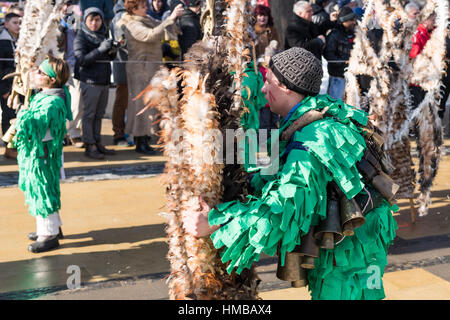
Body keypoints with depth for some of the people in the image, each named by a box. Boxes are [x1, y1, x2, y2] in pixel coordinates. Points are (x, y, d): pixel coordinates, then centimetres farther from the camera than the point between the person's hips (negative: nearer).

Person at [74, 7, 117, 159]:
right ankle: (89, 146, 2)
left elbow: (109, 58, 23)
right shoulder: (81, 37, -6)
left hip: (104, 80, 7)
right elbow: (82, 60, -16)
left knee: (99, 114, 12)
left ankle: (97, 143, 20)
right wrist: (100, 49, -24)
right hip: (90, 82, -6)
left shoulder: (102, 35, 13)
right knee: (89, 114, -2)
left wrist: (112, 51, -1)